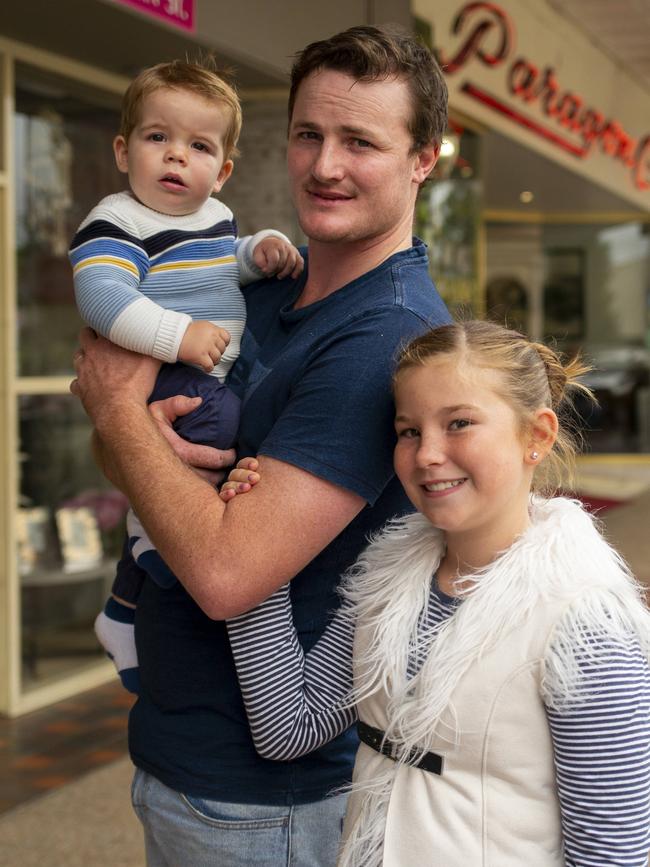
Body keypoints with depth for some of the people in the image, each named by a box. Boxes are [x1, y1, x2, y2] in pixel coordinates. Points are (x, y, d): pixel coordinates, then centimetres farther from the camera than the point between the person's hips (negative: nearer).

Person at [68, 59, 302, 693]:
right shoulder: (115, 224, -14)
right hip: (156, 379, -9)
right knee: (214, 419, -37)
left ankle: (124, 612, 35)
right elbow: (101, 296, -29)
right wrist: (178, 335, -36)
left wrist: (261, 251, 11)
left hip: (219, 374, 9)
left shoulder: (216, 217, 14)